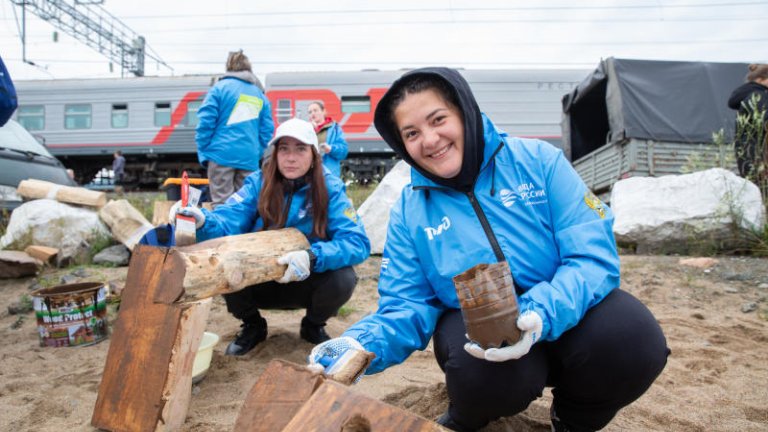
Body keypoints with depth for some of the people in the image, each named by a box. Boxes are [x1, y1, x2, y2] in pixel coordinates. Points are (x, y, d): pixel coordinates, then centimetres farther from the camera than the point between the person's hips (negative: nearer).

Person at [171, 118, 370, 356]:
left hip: (308, 283, -1)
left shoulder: (330, 188, -14)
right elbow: (228, 220, -23)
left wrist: (312, 257, -42)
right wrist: (202, 220, -47)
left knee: (343, 278, -31)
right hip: (262, 283, 1)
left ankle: (313, 326, 5)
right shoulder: (258, 183, -8)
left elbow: (357, 242, -25)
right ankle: (253, 326, 5)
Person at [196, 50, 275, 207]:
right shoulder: (260, 95, 14)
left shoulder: (220, 87, 3)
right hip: (249, 159, 3)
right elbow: (267, 131, 9)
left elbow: (205, 122, -3)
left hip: (222, 154, -3)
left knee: (221, 204, -2)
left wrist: (203, 153, 3)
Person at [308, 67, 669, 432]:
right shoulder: (408, 213, -6)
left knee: (633, 338, -30)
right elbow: (405, 307, -6)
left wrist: (543, 312, -35)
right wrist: (359, 345, -28)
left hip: (567, 313, 1)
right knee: (482, 371, -35)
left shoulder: (538, 160, -11)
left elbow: (593, 255, -15)